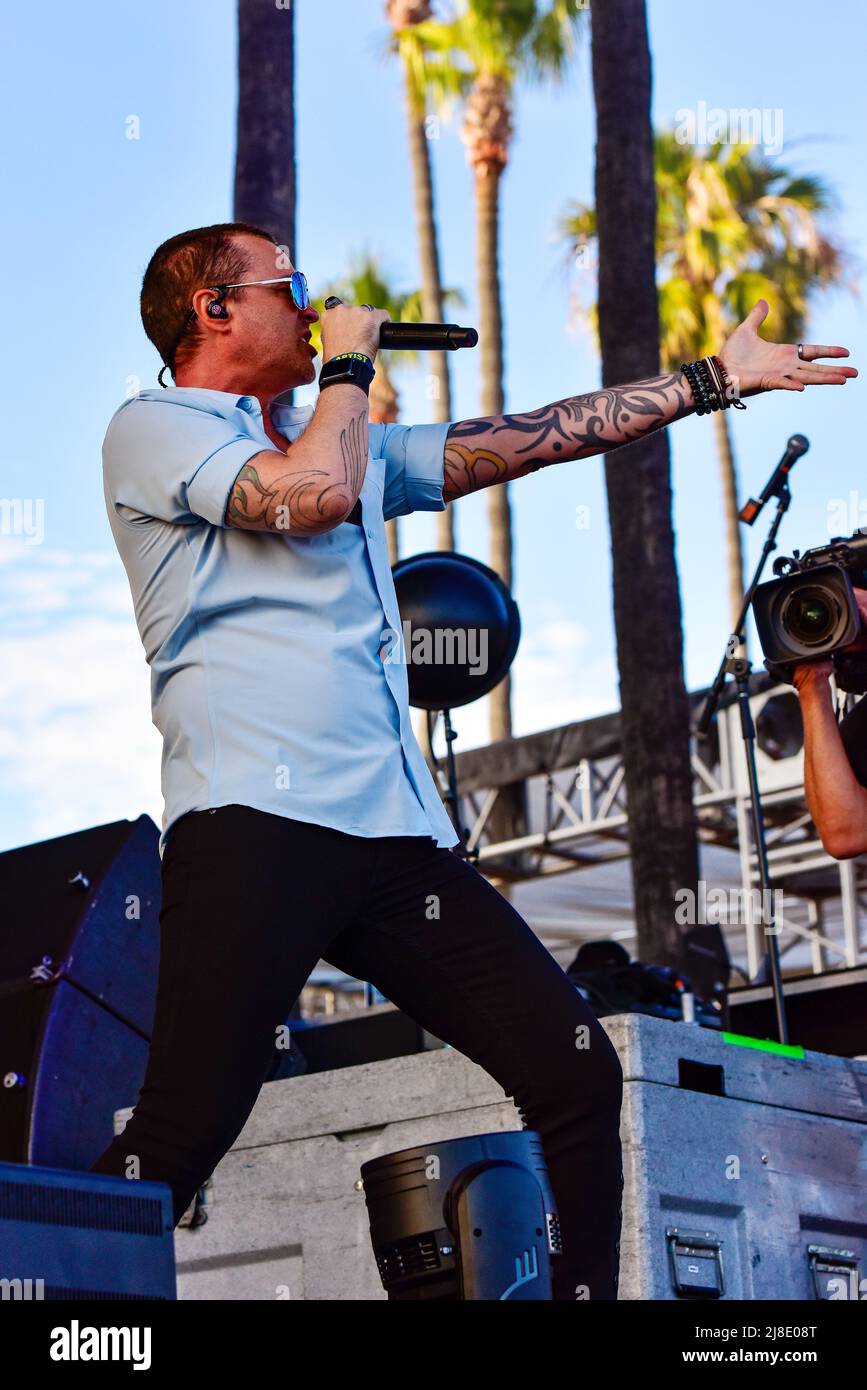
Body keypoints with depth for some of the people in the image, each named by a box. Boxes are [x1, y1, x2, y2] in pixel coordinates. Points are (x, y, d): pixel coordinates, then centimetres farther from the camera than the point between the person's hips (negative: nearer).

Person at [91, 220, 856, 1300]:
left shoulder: (353, 444, 28)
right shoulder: (152, 429, 5)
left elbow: (525, 440, 28)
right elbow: (313, 495, -13)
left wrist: (715, 379, 28)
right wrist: (347, 366, 5)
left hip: (396, 836, 8)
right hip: (257, 828, -7)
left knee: (578, 1074, 1)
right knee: (181, 1136, -17)